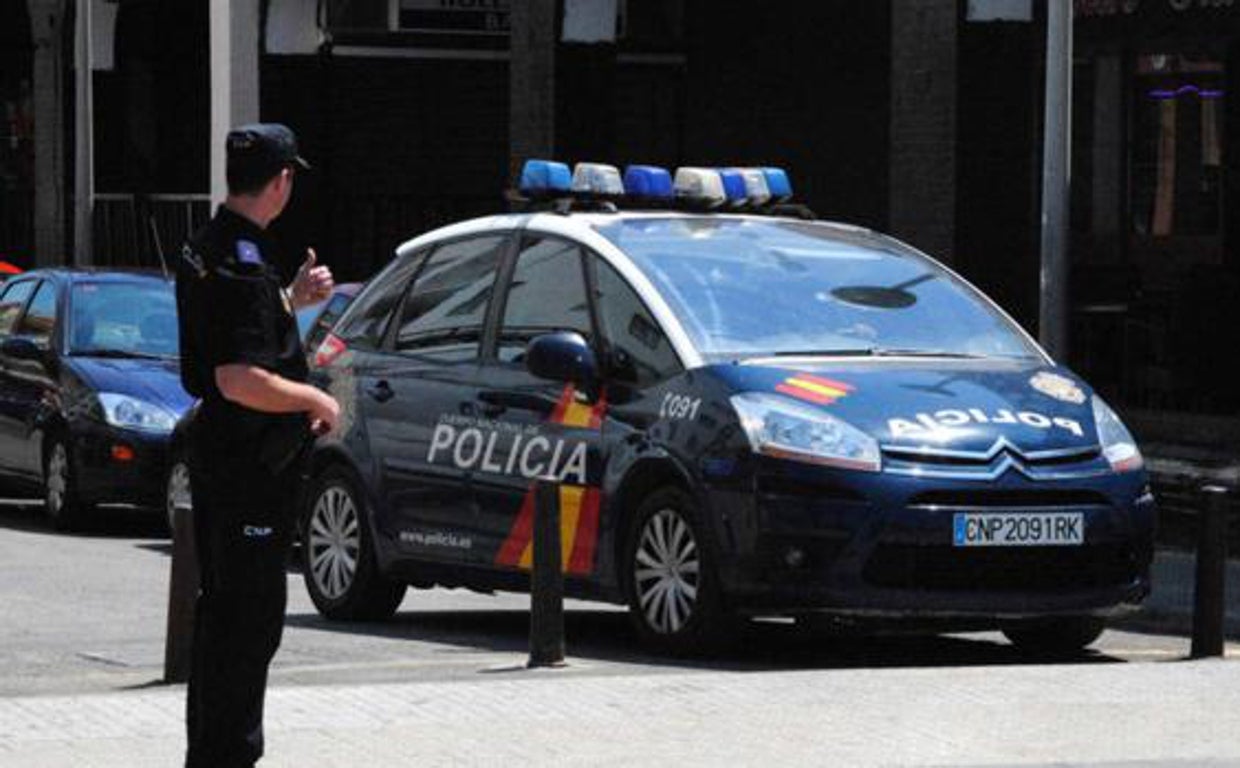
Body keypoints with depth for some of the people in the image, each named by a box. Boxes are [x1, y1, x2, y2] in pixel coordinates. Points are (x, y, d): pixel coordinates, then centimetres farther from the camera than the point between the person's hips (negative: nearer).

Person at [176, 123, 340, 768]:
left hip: (217, 449, 10)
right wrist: (316, 400, -14)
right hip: (250, 464, -10)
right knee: (250, 616, -5)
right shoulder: (243, 265, -21)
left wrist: (292, 300, 20)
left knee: (221, 606, 17)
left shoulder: (204, 249, 11)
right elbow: (241, 380, -27)